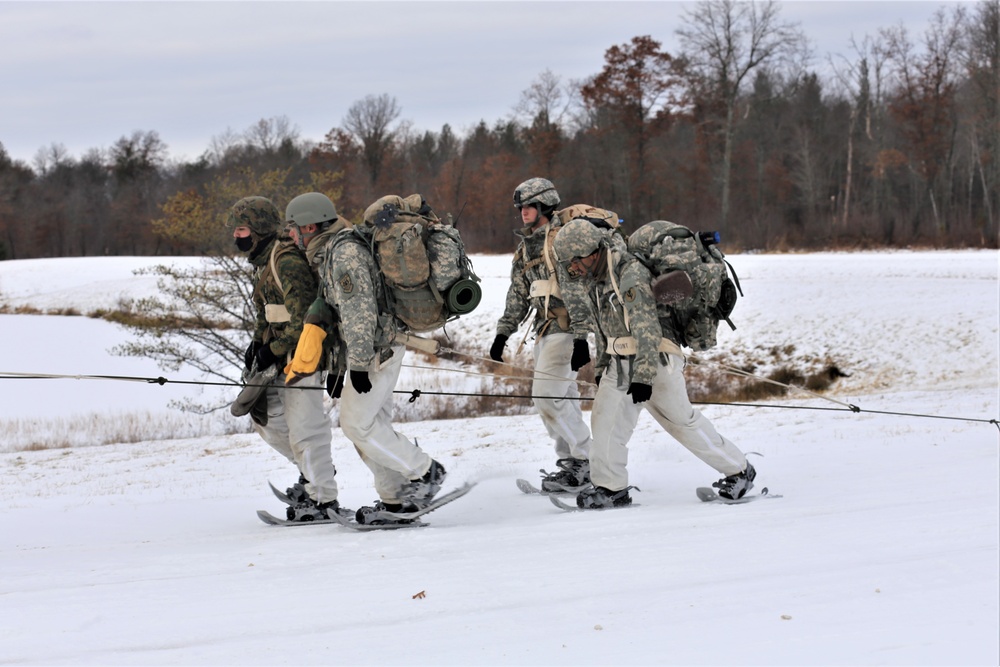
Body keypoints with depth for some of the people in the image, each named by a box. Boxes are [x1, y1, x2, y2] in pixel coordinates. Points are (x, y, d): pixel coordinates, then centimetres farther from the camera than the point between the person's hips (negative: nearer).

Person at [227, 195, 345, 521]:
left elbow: (304, 316, -23)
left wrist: (273, 350, -18)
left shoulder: (287, 262, -19)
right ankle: (313, 471, 27)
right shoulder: (264, 263, 13)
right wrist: (257, 342, 7)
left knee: (304, 428, -7)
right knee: (265, 416, 15)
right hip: (283, 359, 11)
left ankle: (324, 500, 2)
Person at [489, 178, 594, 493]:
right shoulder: (525, 248, 16)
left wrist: (580, 338, -22)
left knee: (547, 395, -13)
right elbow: (518, 295, 23)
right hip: (544, 329, 9)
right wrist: (503, 333, 18)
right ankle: (570, 461, 12)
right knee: (561, 399, 8)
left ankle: (582, 462, -6)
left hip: (565, 329, -9)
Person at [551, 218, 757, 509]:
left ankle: (739, 472, 14)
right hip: (620, 362, 8)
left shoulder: (630, 274, -22)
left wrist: (643, 376, -30)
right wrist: (601, 367, 22)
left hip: (654, 359, -8)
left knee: (683, 421, 1)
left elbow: (648, 330, -27)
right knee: (605, 418, -6)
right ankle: (611, 488, -4)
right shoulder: (596, 278, 8)